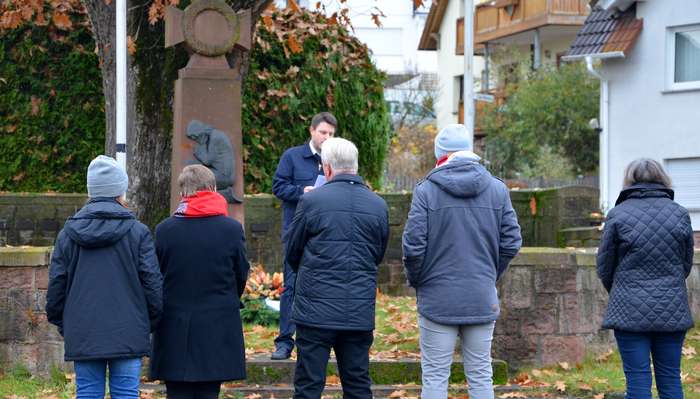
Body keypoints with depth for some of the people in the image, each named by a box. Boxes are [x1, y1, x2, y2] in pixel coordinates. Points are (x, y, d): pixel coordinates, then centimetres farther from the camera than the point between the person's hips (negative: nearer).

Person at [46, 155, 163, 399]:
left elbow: (56, 284, 7)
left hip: (82, 335, 2)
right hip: (127, 334, -2)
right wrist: (151, 323, 11)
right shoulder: (137, 232, -4)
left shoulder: (68, 233, 4)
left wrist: (61, 323, 18)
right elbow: (152, 282, -2)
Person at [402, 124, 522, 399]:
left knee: (435, 377, 3)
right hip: (483, 300, 3)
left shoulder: (426, 190, -7)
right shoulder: (497, 189, 3)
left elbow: (413, 245, -10)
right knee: (481, 376, 10)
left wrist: (416, 281, 7)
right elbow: (511, 242, 2)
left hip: (437, 298, -3)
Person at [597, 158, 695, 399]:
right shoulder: (680, 214, 4)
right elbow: (686, 264, 11)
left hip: (630, 310, -2)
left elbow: (604, 266, 2)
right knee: (670, 379, 8)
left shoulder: (618, 214, -5)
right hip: (672, 310, 3)